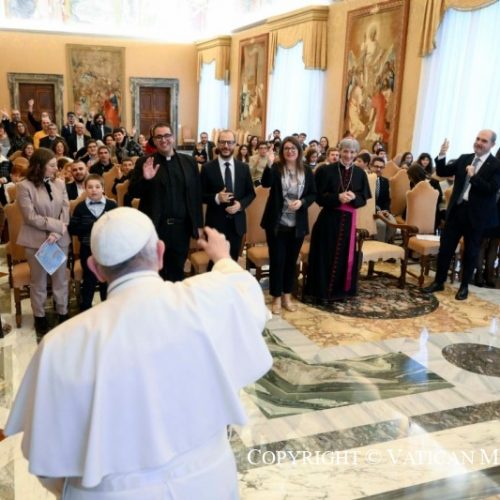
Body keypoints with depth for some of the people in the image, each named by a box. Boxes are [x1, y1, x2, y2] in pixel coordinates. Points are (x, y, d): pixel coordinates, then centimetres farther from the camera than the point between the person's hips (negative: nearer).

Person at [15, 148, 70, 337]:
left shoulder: (59, 184, 3)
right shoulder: (24, 186, -9)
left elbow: (66, 211, -2)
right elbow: (31, 217, -14)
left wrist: (57, 233, -15)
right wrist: (57, 225, -16)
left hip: (60, 239, 3)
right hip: (36, 240, -3)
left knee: (61, 278, 12)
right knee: (38, 281, 11)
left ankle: (63, 313, 28)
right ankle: (40, 317, 26)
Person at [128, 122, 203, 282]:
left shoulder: (189, 162, 6)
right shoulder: (144, 163, 0)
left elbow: (196, 195, 8)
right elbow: (132, 193, -3)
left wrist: (198, 224, 6)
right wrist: (145, 179, -22)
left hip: (181, 227, 2)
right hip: (154, 227, -2)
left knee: (177, 273, 14)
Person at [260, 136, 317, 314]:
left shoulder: (307, 171, 3)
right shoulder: (276, 168, -5)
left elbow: (313, 194, 6)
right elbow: (266, 183, -24)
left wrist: (302, 202, -14)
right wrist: (269, 165, -39)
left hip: (297, 225, 3)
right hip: (277, 223, -3)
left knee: (291, 261, 13)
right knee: (277, 260, 2)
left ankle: (287, 296, 27)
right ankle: (276, 298, 15)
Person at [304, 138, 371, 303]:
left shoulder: (360, 173, 6)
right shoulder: (327, 170, -5)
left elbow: (363, 199, 7)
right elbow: (318, 196, -7)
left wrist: (354, 197, -14)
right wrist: (338, 197, -20)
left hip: (348, 220, 3)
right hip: (329, 219, -3)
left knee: (345, 256, 9)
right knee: (326, 256, 1)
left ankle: (340, 289, 24)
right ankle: (321, 290, 12)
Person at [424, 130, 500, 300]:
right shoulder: (464, 159, 7)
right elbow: (442, 172, 7)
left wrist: (473, 176, -24)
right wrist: (442, 155, -8)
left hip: (477, 215, -4)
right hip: (456, 209, 4)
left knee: (470, 252, 9)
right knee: (445, 247, 8)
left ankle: (464, 286, 24)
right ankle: (439, 282, 21)